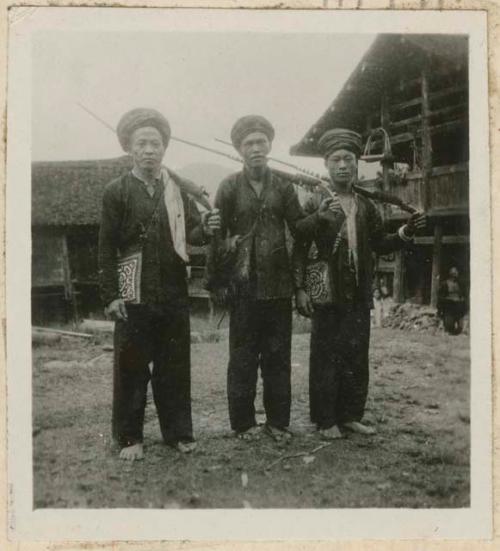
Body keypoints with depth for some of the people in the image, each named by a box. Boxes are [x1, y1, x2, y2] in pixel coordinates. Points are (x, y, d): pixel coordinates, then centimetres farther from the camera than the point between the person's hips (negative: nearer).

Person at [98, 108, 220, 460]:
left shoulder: (179, 187, 7)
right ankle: (130, 438, 18)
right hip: (133, 295, -2)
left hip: (174, 292, 3)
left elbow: (189, 235, 5)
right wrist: (110, 296, -7)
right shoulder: (117, 191, 0)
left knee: (175, 365, 10)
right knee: (131, 367, 4)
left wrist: (204, 229, -18)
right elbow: (107, 247, -1)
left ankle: (178, 432, 23)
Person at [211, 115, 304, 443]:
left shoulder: (283, 187, 7)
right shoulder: (230, 187, 1)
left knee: (278, 355, 8)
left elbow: (300, 230, 4)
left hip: (279, 284, 2)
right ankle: (244, 422, 17)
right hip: (244, 284, -2)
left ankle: (278, 421, 19)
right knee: (243, 357, 5)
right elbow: (217, 234, -1)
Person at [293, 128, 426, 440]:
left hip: (359, 295, 5)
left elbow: (380, 244, 13)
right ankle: (326, 420, 12)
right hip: (327, 294, -4)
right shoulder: (315, 204, -2)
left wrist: (406, 232, -5)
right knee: (326, 358, 1)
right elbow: (299, 247, -7)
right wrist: (300, 289, -14)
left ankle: (350, 416, 22)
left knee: (357, 358, 9)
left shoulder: (367, 207, 12)